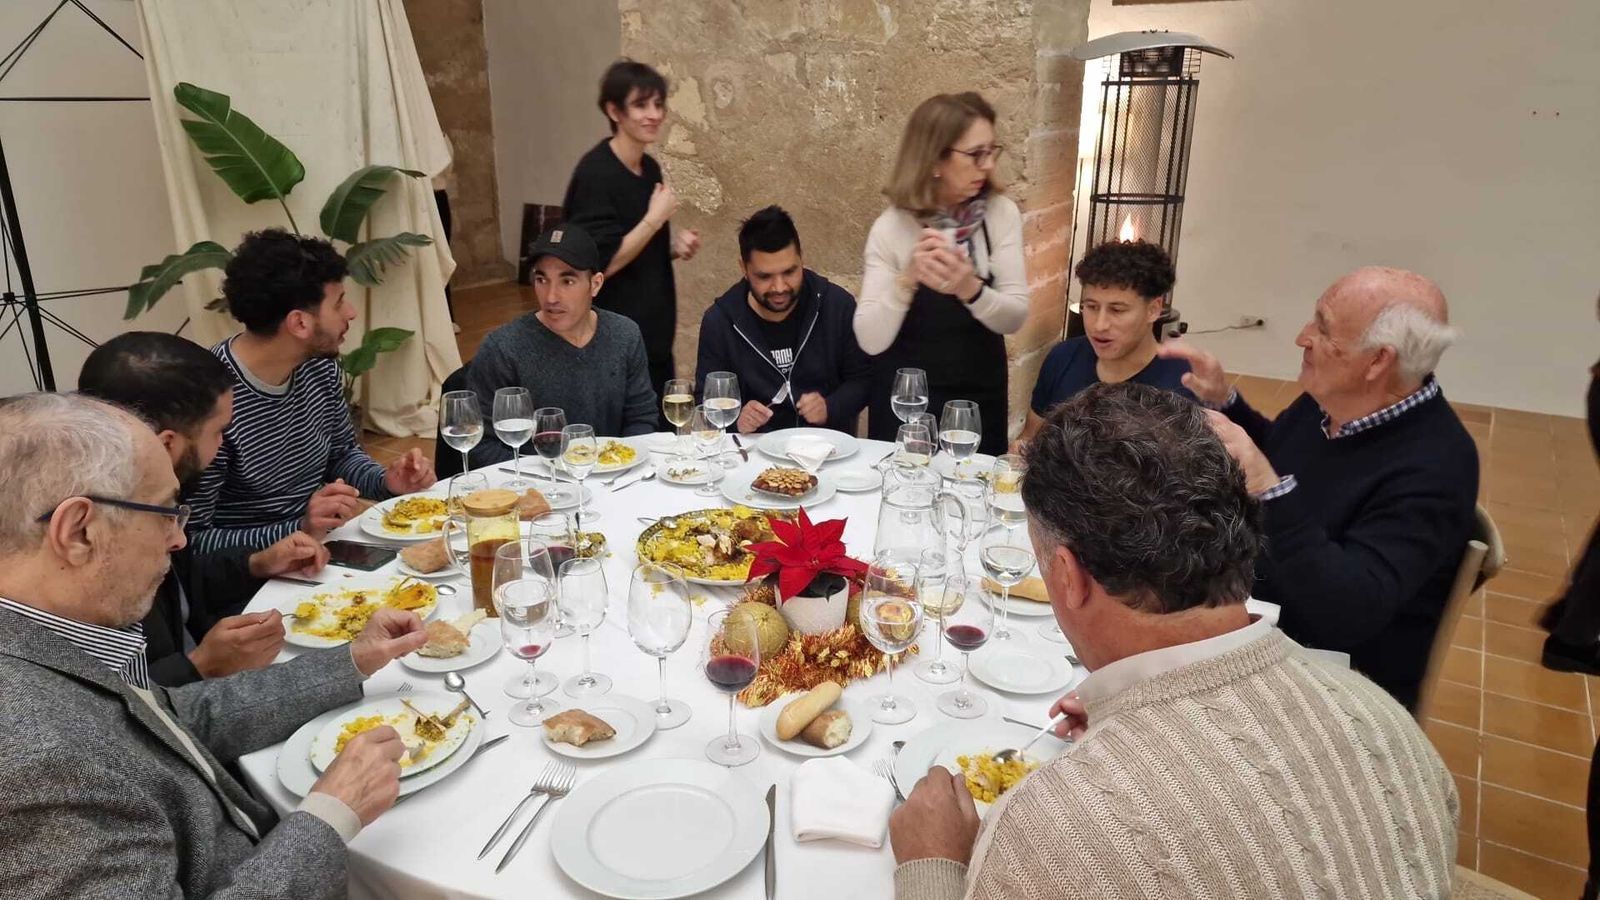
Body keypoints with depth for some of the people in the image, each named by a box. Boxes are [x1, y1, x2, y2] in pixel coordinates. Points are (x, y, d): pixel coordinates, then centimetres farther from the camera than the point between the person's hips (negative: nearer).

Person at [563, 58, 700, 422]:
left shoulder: (650, 167, 8)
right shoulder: (595, 173, -17)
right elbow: (601, 263, -21)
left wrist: (675, 245, 0)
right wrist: (655, 217, -17)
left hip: (653, 338, 8)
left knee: (663, 439, 15)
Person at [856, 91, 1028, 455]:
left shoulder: (1001, 214, -7)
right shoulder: (892, 227, -13)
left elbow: (1015, 316, -13)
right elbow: (871, 341, -19)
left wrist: (970, 289, -32)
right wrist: (907, 279, -33)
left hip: (979, 398, 2)